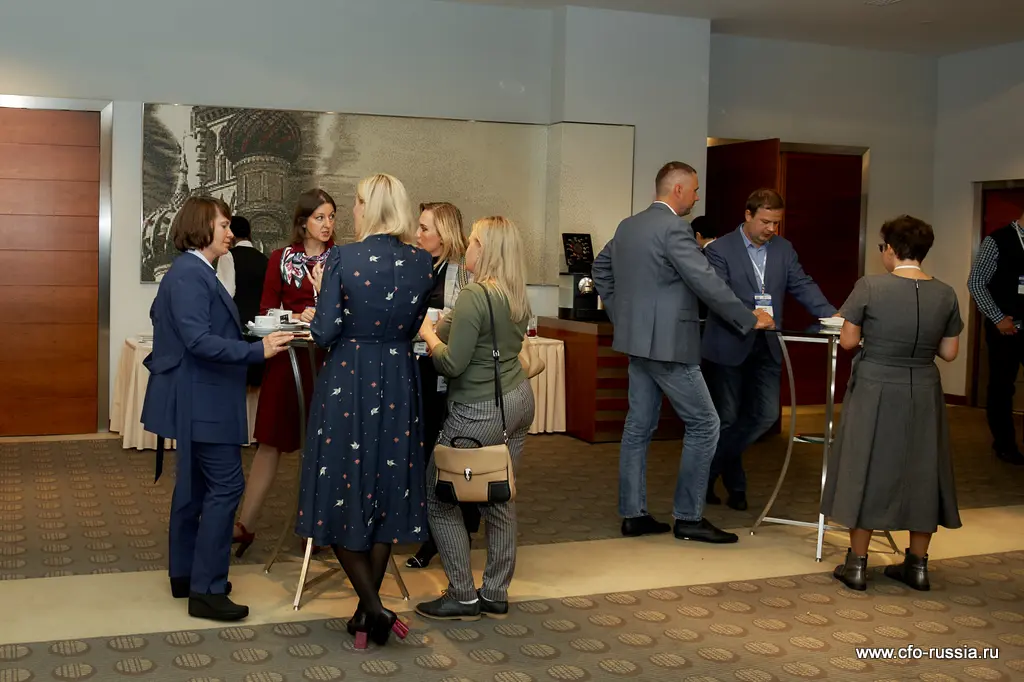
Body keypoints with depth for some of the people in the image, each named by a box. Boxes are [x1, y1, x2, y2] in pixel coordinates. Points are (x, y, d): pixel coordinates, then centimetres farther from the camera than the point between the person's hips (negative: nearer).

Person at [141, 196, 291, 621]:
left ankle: (185, 575, 25)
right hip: (203, 400, -11)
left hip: (198, 399, 11)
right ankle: (206, 590, -5)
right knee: (225, 487, -9)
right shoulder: (190, 275, -18)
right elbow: (199, 341, -26)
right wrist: (258, 351, -28)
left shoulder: (192, 272, 14)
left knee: (194, 485, 15)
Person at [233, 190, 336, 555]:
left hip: (329, 359, 1)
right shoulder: (282, 258, 5)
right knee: (271, 440, 2)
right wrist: (296, 316, -13)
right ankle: (245, 524, 9)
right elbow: (266, 310, 4)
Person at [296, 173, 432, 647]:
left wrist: (317, 320, 7)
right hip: (397, 383, 4)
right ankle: (370, 609, 22)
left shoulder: (343, 258, -12)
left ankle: (372, 607, 2)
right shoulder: (422, 263, -1)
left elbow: (325, 333, -13)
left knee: (343, 489, 9)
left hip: (347, 381, -3)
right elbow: (412, 327, 7)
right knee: (387, 489, 14)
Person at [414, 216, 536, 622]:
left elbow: (452, 363, -21)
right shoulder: (518, 298, 7)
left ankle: (463, 597, 11)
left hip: (480, 413, -8)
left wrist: (427, 333, -4)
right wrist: (438, 329, 9)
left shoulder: (475, 295, -20)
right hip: (517, 401, 9)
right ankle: (496, 595, 23)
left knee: (439, 497, 5)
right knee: (500, 498, 14)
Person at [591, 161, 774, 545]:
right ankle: (688, 518, 4)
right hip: (668, 344, -9)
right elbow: (706, 283, -20)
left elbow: (601, 269, 23)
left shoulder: (628, 226, 12)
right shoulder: (673, 228, -16)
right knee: (703, 425, 1)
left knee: (639, 427, 12)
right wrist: (750, 319, -12)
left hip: (637, 341, 9)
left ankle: (633, 514, 17)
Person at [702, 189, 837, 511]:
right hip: (729, 346, -5)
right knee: (727, 418, 5)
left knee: (766, 416, 3)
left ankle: (709, 471, 19)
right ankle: (734, 483, 26)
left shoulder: (783, 249, 9)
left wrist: (831, 315, -13)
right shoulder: (719, 250, -8)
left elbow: (803, 286, 3)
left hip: (767, 348, 5)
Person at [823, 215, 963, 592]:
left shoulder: (870, 287, -14)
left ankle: (857, 564, 13)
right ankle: (917, 565, 23)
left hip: (875, 392, -3)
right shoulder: (946, 294, -2)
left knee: (867, 470, 8)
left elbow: (847, 341, -8)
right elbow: (950, 352, 3)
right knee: (920, 473, 15)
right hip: (923, 395, 3)